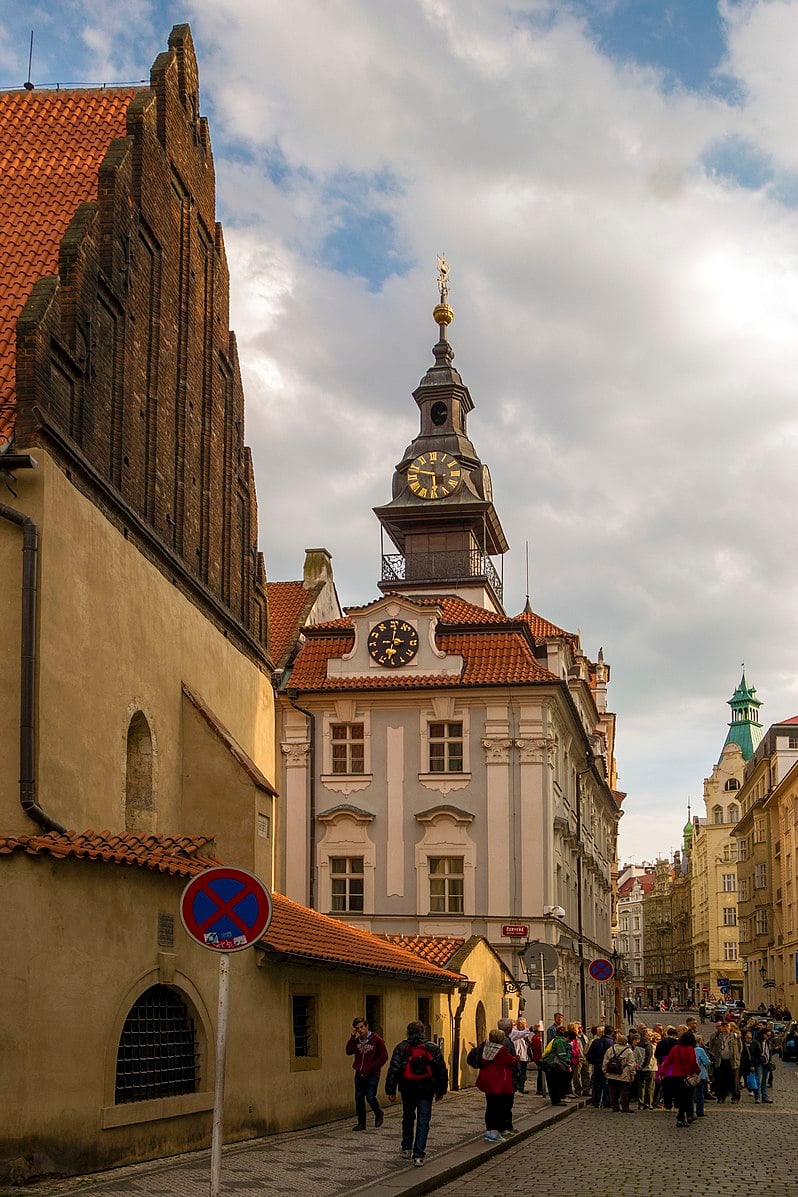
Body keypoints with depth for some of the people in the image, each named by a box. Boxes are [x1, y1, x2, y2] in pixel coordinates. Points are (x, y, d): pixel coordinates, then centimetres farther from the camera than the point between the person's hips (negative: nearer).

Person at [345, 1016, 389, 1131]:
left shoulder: (376, 1040, -6)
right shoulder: (357, 1040, 9)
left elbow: (384, 1056, -6)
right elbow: (349, 1051, -4)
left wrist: (372, 1067, -12)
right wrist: (352, 1036, -8)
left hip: (372, 1075, -5)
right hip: (359, 1074, 5)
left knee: (370, 1097, -10)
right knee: (359, 1098, 5)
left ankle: (379, 1114, 19)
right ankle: (361, 1123, 16)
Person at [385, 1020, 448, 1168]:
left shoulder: (401, 1048, -1)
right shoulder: (433, 1048, 1)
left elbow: (393, 1070, -8)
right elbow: (442, 1071, 3)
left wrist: (390, 1090, -5)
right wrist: (441, 1090, 11)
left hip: (407, 1090, 1)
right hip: (426, 1090, -1)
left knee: (408, 1118, 22)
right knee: (423, 1121, 2)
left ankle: (406, 1149, 29)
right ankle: (418, 1155, -5)